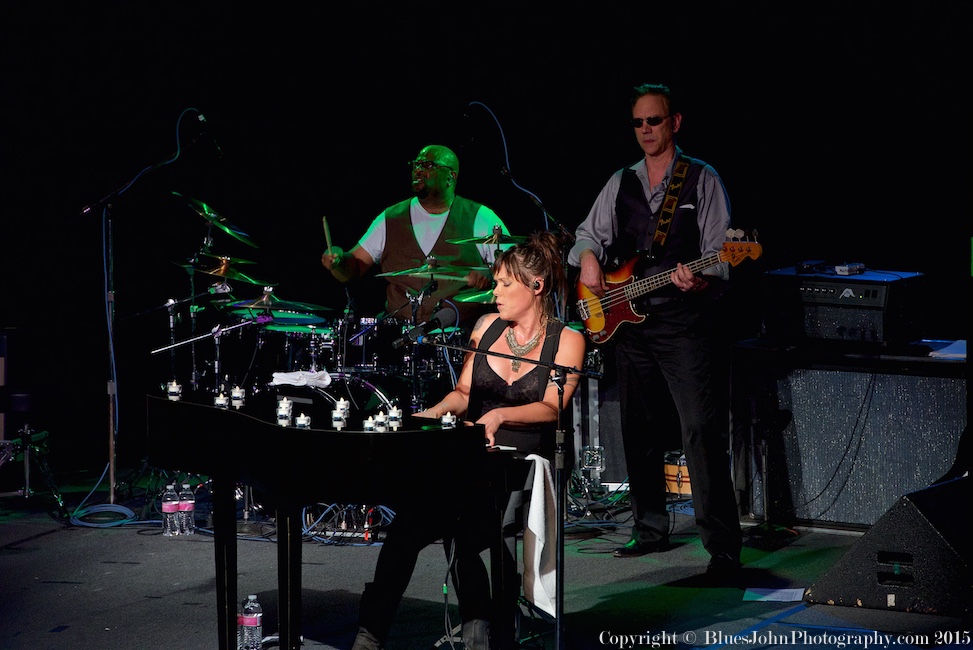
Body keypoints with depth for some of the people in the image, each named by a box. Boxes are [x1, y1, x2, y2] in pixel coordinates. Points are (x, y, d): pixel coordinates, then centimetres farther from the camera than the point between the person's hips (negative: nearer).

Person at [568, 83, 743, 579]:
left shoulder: (702, 180, 0)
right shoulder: (620, 183, 15)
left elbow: (719, 254, -5)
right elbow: (588, 234, 20)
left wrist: (700, 281, -25)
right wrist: (588, 258, -2)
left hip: (685, 320, -6)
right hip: (627, 320, 6)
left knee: (703, 434, -13)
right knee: (639, 431, 12)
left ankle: (722, 547, -14)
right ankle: (650, 530, 25)